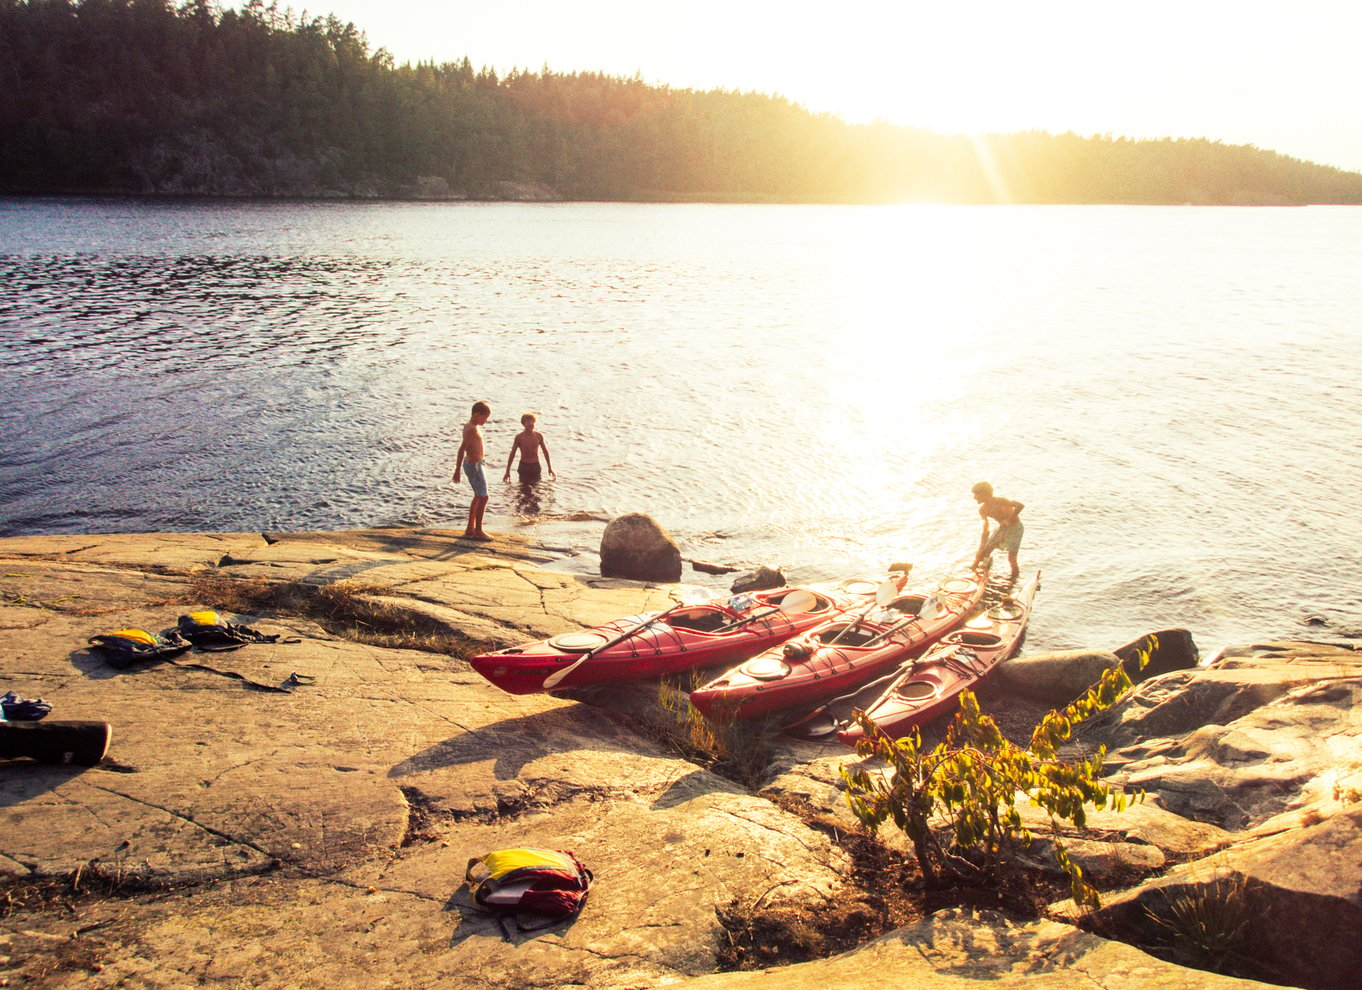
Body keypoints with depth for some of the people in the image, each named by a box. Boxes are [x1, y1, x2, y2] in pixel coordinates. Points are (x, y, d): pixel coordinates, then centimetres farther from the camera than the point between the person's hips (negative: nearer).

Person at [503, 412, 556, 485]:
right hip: (524, 466, -2)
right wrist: (507, 471, -2)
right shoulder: (519, 437, -9)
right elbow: (512, 454, -2)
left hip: (536, 466, 2)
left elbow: (545, 452, 8)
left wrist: (550, 468, 8)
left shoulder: (539, 436, -5)